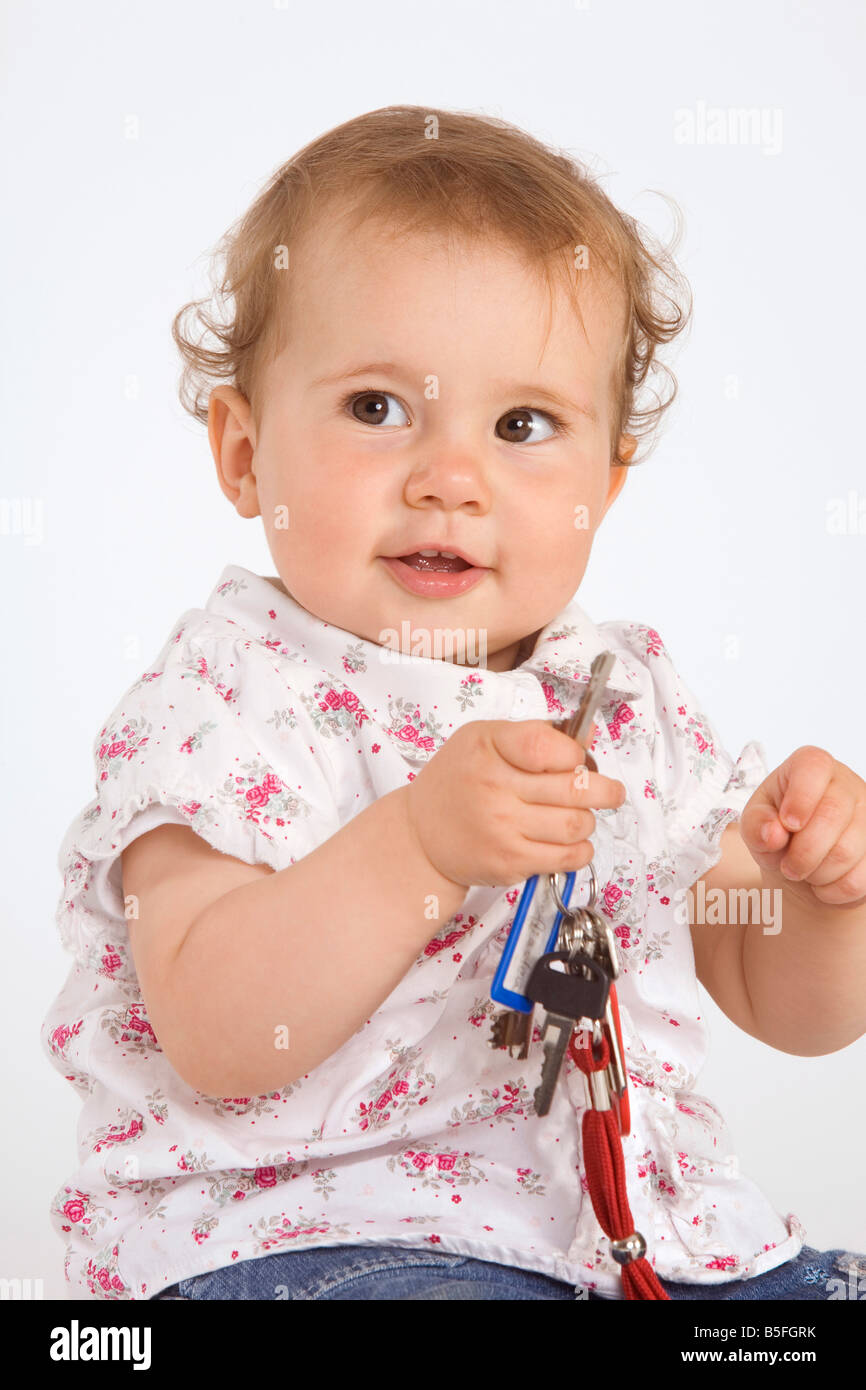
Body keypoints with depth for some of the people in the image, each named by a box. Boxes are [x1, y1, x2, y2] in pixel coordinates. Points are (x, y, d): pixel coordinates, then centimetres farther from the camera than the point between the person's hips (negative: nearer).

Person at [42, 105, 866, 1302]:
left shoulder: (630, 699, 5)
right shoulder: (226, 704, -11)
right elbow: (212, 1044, -23)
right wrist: (420, 846, -33)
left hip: (635, 1217, 5)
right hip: (298, 1236, -4)